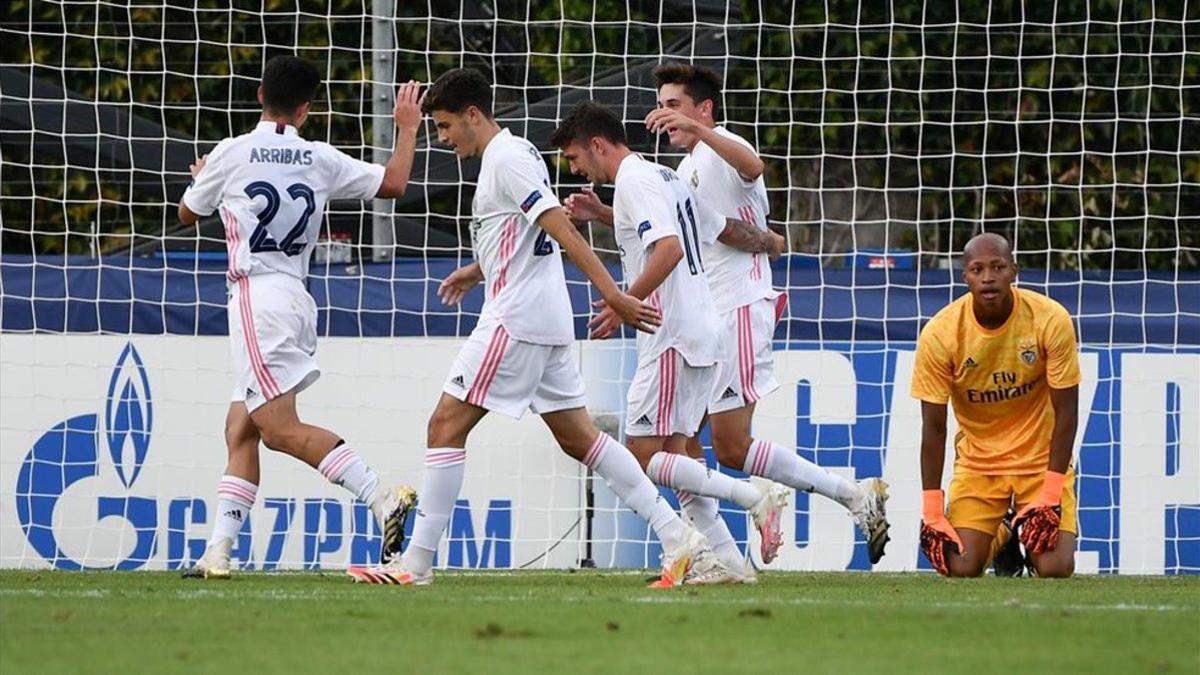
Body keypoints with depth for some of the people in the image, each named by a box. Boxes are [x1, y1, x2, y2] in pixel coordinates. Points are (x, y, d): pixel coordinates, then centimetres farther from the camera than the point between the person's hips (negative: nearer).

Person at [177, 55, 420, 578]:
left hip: (256, 296, -7)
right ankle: (218, 551, 5)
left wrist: (199, 177, 36)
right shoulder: (321, 160, 6)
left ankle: (382, 496, -28)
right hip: (296, 297, 7)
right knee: (240, 432, 9)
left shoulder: (231, 154, -3)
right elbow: (393, 184, 14)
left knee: (281, 430, -15)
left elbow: (188, 213, 13)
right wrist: (407, 129, 29)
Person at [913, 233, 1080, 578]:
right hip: (976, 460, 1)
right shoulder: (939, 334, -16)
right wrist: (932, 514, -13)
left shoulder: (1051, 319, -18)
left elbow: (1066, 412, -12)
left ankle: (1026, 532, 20)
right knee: (960, 569, -15)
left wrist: (1050, 495, -16)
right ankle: (1001, 539, 22)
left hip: (1042, 458, -1)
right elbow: (934, 428, -10)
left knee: (1055, 569, -17)